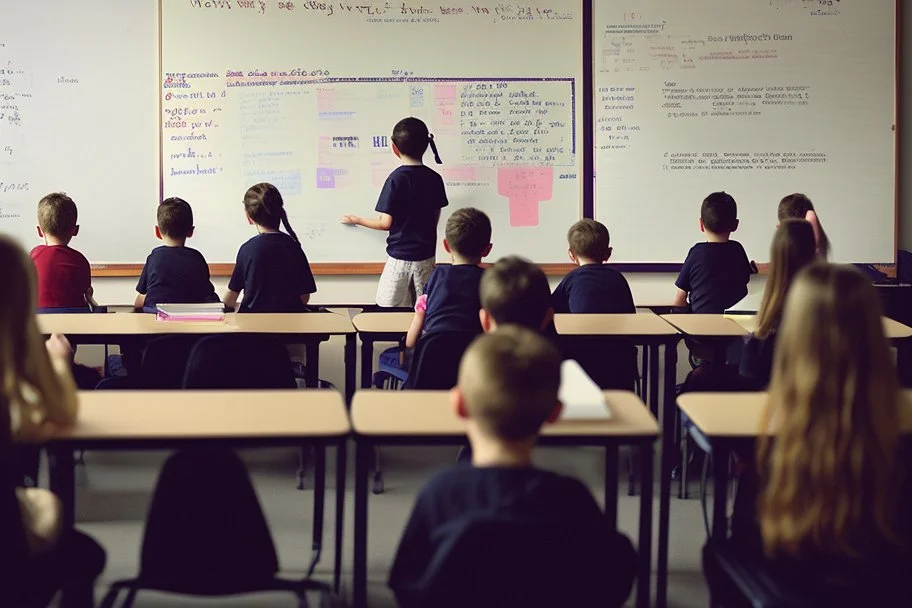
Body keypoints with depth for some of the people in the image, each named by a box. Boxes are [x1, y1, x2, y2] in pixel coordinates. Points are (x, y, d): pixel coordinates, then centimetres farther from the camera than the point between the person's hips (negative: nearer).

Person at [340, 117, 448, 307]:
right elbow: (435, 219, 9)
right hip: (426, 256, 5)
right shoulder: (435, 179, 1)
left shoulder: (397, 179, -13)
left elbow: (386, 223, -11)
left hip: (400, 257, -5)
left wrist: (357, 220, 5)